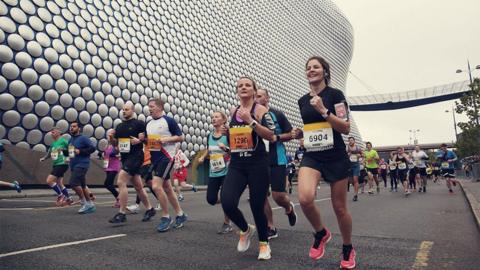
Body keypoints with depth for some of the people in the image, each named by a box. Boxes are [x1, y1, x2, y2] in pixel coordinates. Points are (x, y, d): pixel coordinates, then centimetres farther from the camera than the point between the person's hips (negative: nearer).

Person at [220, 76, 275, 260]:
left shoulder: (260, 110, -3)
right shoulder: (233, 111, 12)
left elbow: (271, 136, -15)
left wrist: (250, 121, -20)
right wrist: (226, 131, 12)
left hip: (257, 164, -4)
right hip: (236, 165, 4)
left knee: (257, 206, 2)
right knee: (227, 202, -14)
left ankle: (264, 243, 30)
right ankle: (246, 230, 19)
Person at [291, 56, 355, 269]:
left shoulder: (334, 94, -5)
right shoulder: (303, 101, 11)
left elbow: (346, 128, -10)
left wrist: (323, 110, -20)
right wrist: (298, 133, 2)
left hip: (336, 157, -3)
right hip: (312, 156, 3)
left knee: (339, 208, 5)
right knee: (305, 198, -23)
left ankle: (348, 249, 33)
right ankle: (321, 233, 8)